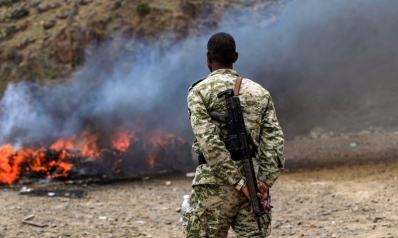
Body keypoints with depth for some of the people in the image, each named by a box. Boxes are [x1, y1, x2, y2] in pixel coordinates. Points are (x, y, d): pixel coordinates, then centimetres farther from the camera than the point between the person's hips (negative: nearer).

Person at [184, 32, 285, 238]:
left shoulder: (200, 91, -1)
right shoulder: (259, 92, 11)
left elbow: (209, 142, -13)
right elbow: (273, 142, 1)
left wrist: (240, 182, -14)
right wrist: (263, 185, -4)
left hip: (214, 183, -3)